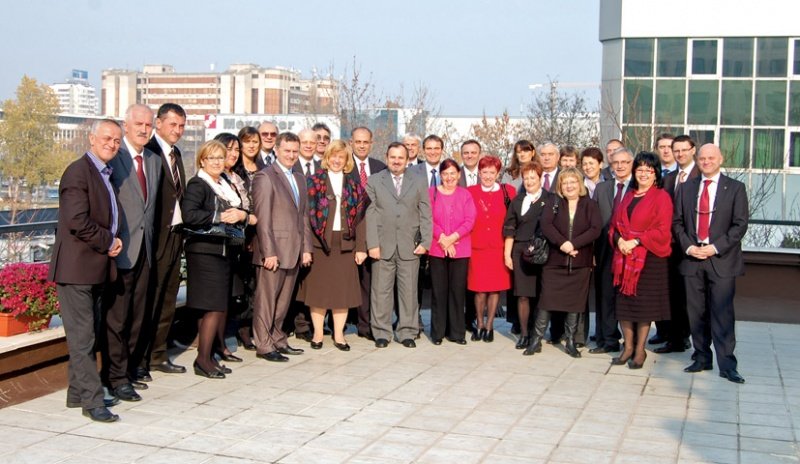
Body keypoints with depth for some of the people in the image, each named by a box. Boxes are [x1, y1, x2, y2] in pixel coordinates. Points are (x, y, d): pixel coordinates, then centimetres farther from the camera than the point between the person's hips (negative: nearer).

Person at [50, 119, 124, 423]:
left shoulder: (105, 174, 16)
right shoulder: (78, 172, -14)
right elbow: (77, 221, -23)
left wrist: (112, 241, 4)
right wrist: (109, 242, -13)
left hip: (96, 267, 10)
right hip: (77, 267, -10)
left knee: (89, 334, 16)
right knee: (82, 336, -5)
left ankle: (78, 393, 26)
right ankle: (92, 400, -1)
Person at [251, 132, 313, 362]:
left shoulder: (299, 179, 17)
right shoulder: (265, 177, -7)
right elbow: (262, 218, -12)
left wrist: (307, 248, 10)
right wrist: (269, 252, -16)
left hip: (293, 252, 7)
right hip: (273, 251, -7)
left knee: (283, 300, 13)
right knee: (266, 300, 1)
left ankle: (277, 340, 23)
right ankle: (264, 345, 8)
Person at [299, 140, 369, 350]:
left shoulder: (354, 186, 10)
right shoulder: (314, 182, 3)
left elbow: (360, 218, 7)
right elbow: (308, 214, -3)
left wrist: (361, 247, -1)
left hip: (345, 244, 2)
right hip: (320, 242, -2)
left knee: (343, 290, 4)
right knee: (318, 288, 3)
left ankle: (339, 335, 13)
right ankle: (318, 333, 13)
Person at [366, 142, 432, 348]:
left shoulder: (419, 182, 11)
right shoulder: (374, 181, 7)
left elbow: (425, 215, 8)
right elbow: (370, 215, 1)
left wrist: (425, 242, -1)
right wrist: (372, 244, -6)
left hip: (410, 246, 1)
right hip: (383, 246, -1)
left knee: (409, 291, 3)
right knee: (381, 291, 2)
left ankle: (407, 332, 13)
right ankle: (381, 333, 11)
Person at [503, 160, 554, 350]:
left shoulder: (550, 200, 3)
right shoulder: (517, 201, 13)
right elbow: (510, 229, 11)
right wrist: (507, 253, 5)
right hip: (520, 251, 3)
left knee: (540, 293, 1)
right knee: (523, 295, 2)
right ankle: (524, 333, 8)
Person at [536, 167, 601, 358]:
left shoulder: (590, 206, 5)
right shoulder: (553, 204, 7)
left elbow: (595, 230, -9)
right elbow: (545, 225, -8)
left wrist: (573, 244, -20)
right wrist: (562, 243, -22)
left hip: (580, 263, 0)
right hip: (554, 261, 0)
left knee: (575, 302, 5)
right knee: (547, 300, -1)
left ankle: (570, 342, 15)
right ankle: (537, 339, 6)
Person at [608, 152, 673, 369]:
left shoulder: (661, 197, -3)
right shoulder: (628, 196, 15)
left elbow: (662, 230, -11)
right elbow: (614, 224, 14)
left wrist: (635, 242, -17)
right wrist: (619, 240, -6)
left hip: (649, 258, -5)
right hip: (624, 257, 5)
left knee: (644, 304, 0)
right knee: (623, 302, 5)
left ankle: (640, 351, 11)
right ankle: (628, 347, 16)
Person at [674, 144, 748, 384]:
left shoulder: (735, 188, 3)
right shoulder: (686, 188, 12)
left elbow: (740, 224, -3)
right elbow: (677, 222, 10)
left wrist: (715, 247, -12)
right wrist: (688, 247, -6)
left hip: (722, 259, -3)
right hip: (692, 258, 3)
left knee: (722, 313, -6)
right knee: (696, 313, 6)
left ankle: (727, 364, -1)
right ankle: (702, 358, 17)